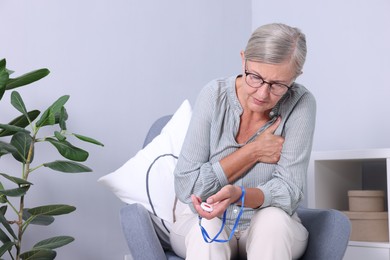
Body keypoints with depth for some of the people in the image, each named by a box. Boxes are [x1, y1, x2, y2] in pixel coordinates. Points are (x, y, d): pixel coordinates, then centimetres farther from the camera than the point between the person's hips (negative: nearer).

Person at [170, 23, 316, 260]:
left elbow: (288, 191, -19)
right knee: (207, 230, -34)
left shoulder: (301, 104, -14)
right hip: (204, 222, 0)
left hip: (271, 233, 1)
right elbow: (187, 187, -15)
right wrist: (253, 152, -19)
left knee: (273, 218, -32)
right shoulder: (215, 95, -14)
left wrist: (237, 194, -39)